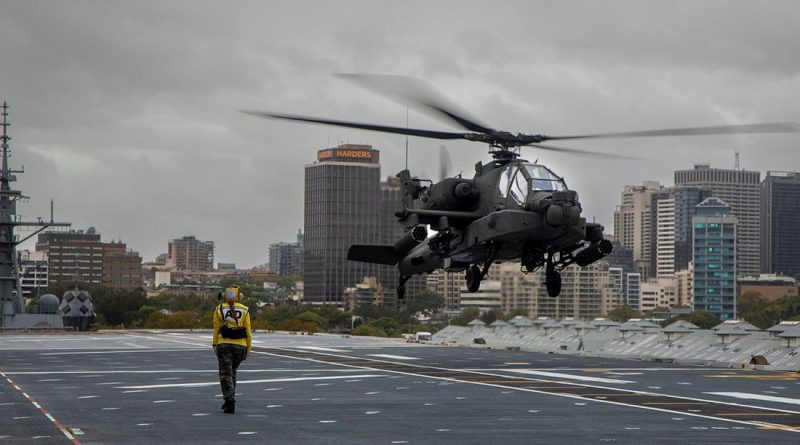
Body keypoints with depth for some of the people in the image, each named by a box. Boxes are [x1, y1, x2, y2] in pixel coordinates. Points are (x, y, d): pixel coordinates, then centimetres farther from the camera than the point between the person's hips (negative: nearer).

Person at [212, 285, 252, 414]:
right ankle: (229, 401, 22)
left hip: (224, 345, -2)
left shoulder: (219, 309, 1)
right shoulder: (244, 310, 2)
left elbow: (216, 330, 0)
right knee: (232, 372, 18)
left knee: (226, 374, -2)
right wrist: (248, 348, 7)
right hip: (240, 345, 2)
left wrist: (215, 345, 7)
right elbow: (248, 331, 1)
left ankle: (230, 400, -17)